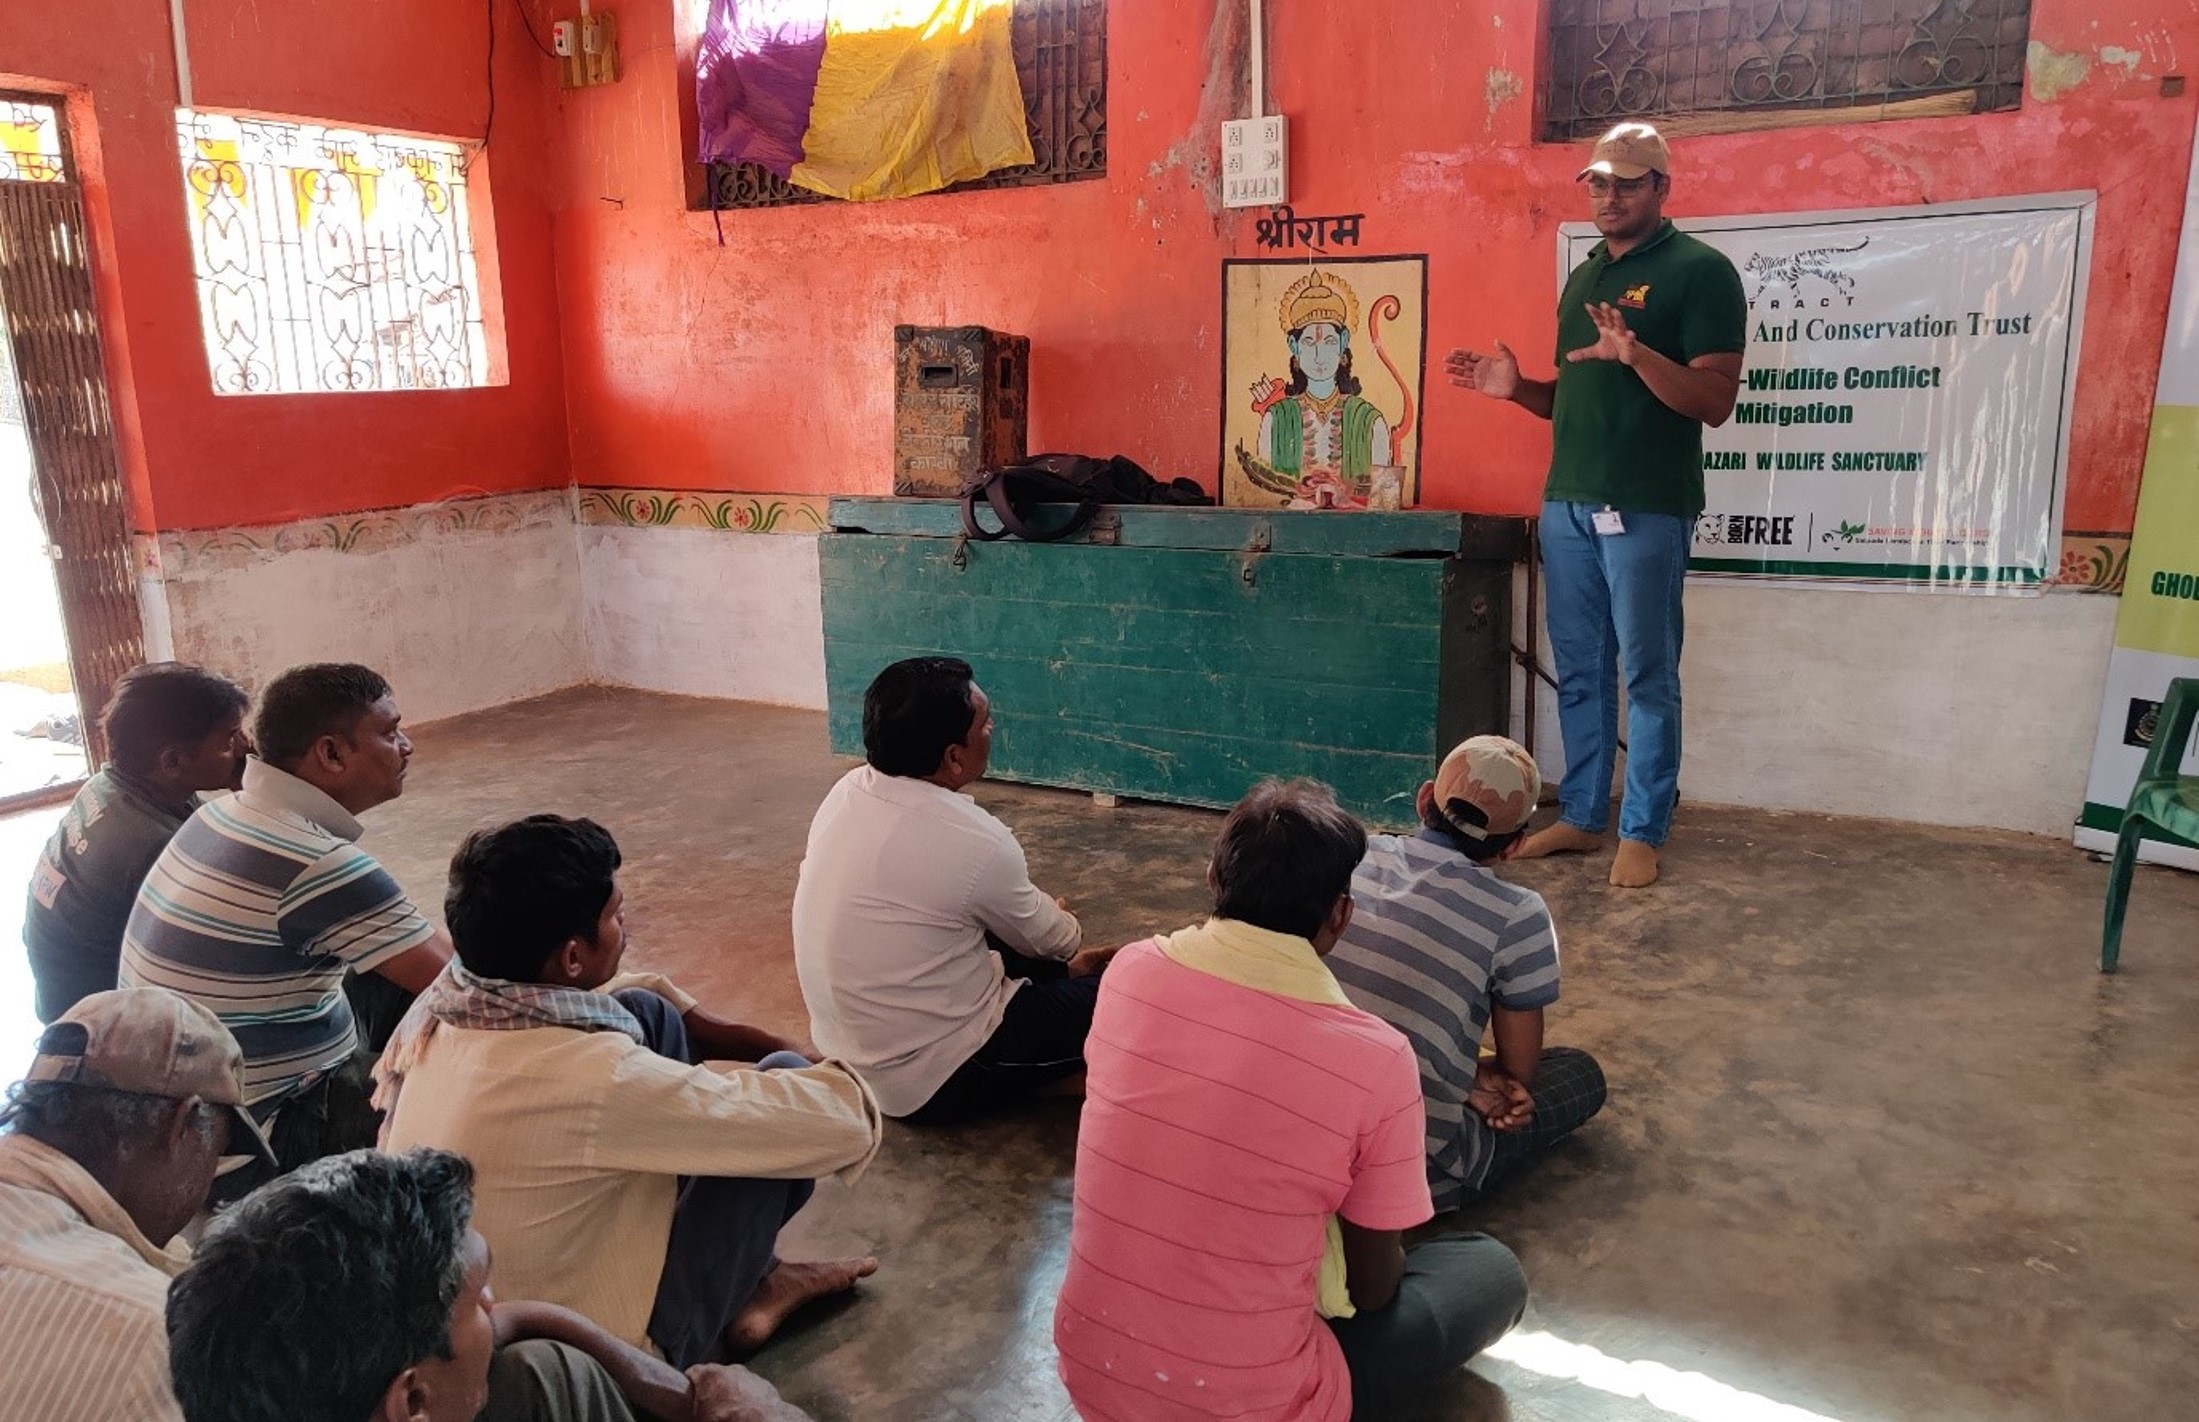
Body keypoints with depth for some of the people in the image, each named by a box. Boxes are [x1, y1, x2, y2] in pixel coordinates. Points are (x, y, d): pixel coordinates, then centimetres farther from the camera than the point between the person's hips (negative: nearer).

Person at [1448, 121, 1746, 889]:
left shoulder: (1700, 270, -5)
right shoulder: (1584, 275, 18)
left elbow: (1716, 400, -14)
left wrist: (1637, 353, -28)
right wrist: (1516, 388, 5)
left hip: (1646, 508, -7)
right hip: (1565, 502, 7)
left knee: (1647, 674, 0)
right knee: (1579, 672, 11)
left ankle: (1642, 832, 8)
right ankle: (1580, 816, 21)